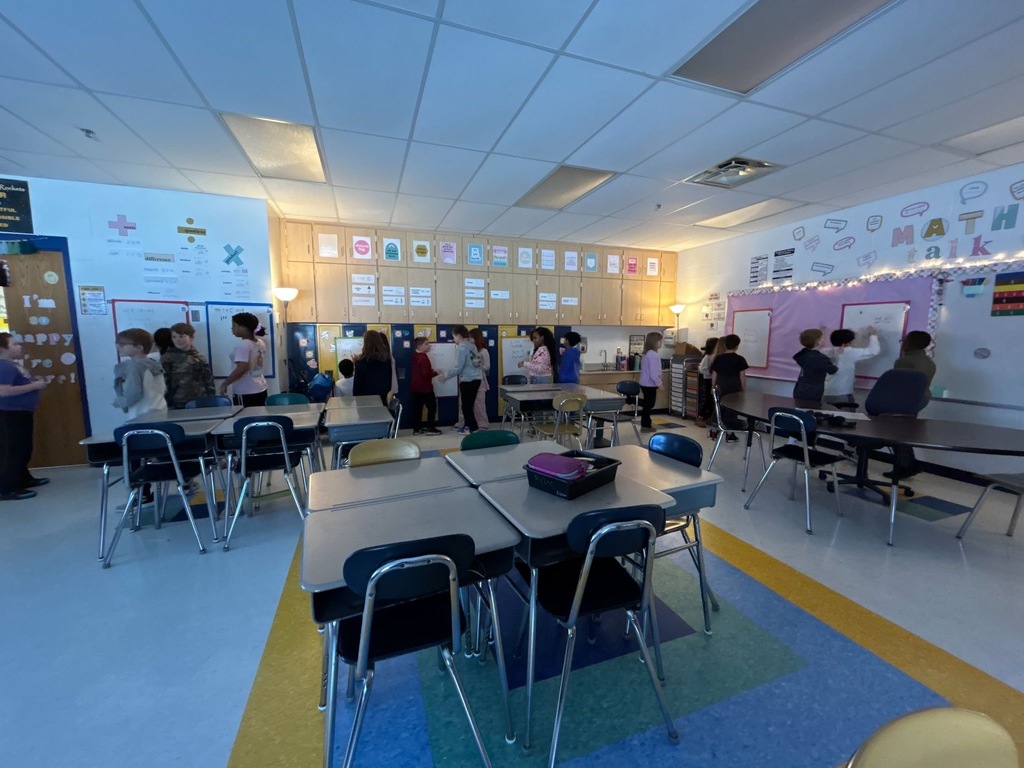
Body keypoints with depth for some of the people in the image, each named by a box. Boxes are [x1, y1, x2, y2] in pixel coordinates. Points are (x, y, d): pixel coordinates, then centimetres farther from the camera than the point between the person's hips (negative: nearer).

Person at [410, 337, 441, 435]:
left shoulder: (415, 356, 11)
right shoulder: (423, 358, -19)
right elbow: (426, 374, -24)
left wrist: (431, 370, 12)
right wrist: (436, 372, -11)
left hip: (416, 387, 9)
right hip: (425, 387, -9)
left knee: (417, 408, 10)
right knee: (432, 407, 1)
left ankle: (417, 428, 15)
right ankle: (430, 428, 3)